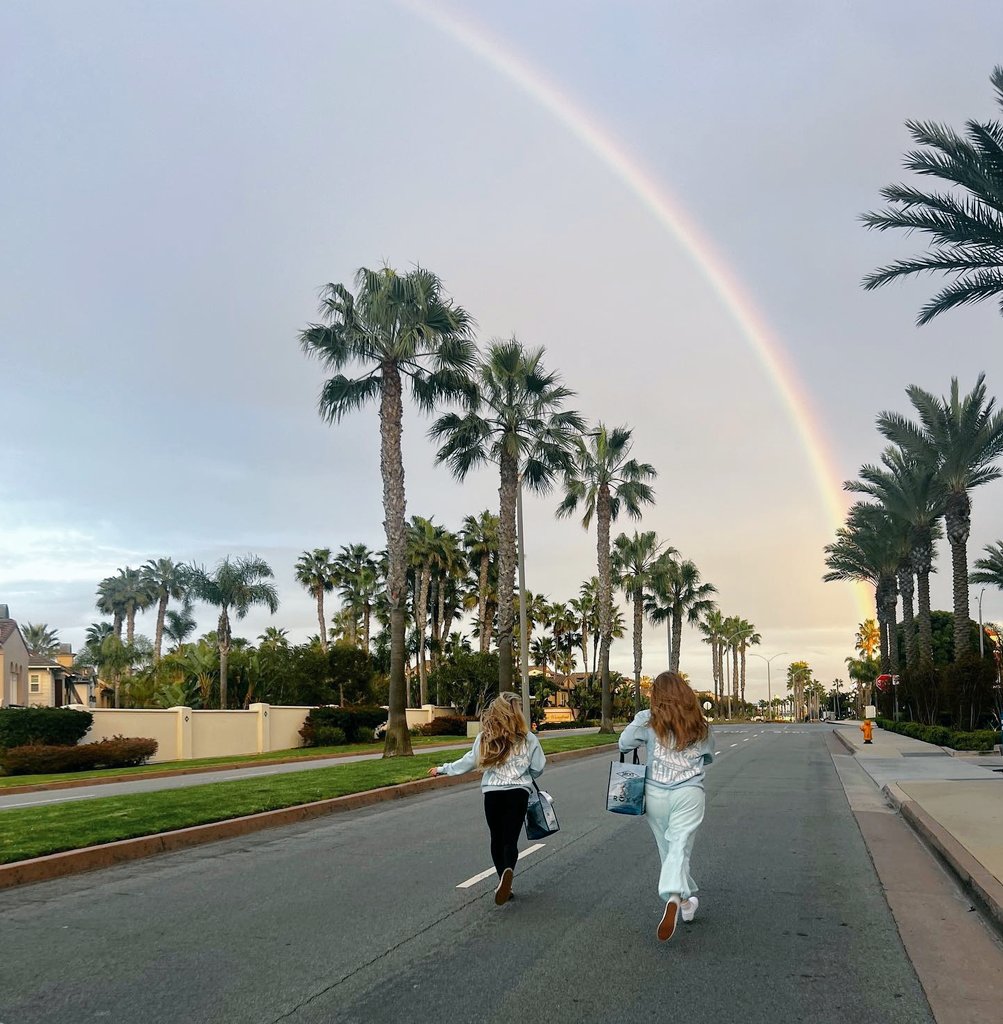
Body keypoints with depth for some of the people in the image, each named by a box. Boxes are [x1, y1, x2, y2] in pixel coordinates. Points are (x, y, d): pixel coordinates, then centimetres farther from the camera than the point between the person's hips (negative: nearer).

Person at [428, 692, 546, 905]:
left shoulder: (484, 738, 3)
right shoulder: (528, 739, -1)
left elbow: (468, 762, 11)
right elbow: (537, 769, 5)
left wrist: (442, 769, 26)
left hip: (492, 793, 2)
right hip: (518, 793, -1)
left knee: (497, 839, 16)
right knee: (510, 839, -4)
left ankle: (504, 880, 15)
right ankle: (508, 871, -32)